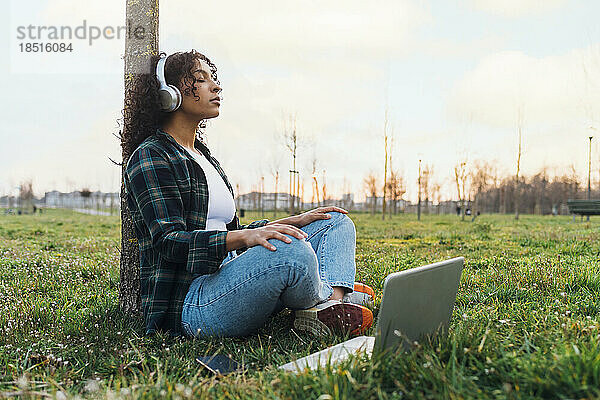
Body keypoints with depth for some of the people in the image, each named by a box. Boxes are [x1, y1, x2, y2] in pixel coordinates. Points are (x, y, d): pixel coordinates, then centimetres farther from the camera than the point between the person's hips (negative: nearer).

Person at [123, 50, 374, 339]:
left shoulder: (203, 156, 23)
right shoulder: (150, 158, -4)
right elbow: (169, 241, -17)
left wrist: (292, 222, 12)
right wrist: (246, 236, -31)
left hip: (225, 278, 9)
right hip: (188, 304, -9)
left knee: (336, 222, 8)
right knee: (291, 251, -36)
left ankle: (334, 303, -20)